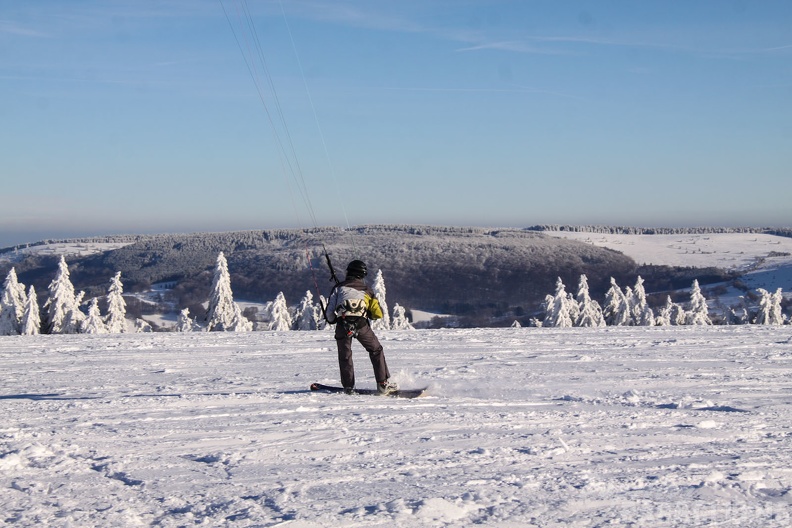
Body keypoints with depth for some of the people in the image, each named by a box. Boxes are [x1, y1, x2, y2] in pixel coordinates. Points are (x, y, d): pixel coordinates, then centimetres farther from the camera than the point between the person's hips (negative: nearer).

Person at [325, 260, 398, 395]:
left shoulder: (339, 287, 15)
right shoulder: (366, 290, 18)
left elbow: (329, 312, 10)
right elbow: (378, 314, 16)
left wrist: (331, 320, 30)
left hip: (342, 325, 0)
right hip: (361, 325, 0)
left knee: (345, 356, 16)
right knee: (376, 351, 15)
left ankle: (348, 387, 15)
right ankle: (383, 384, 9)